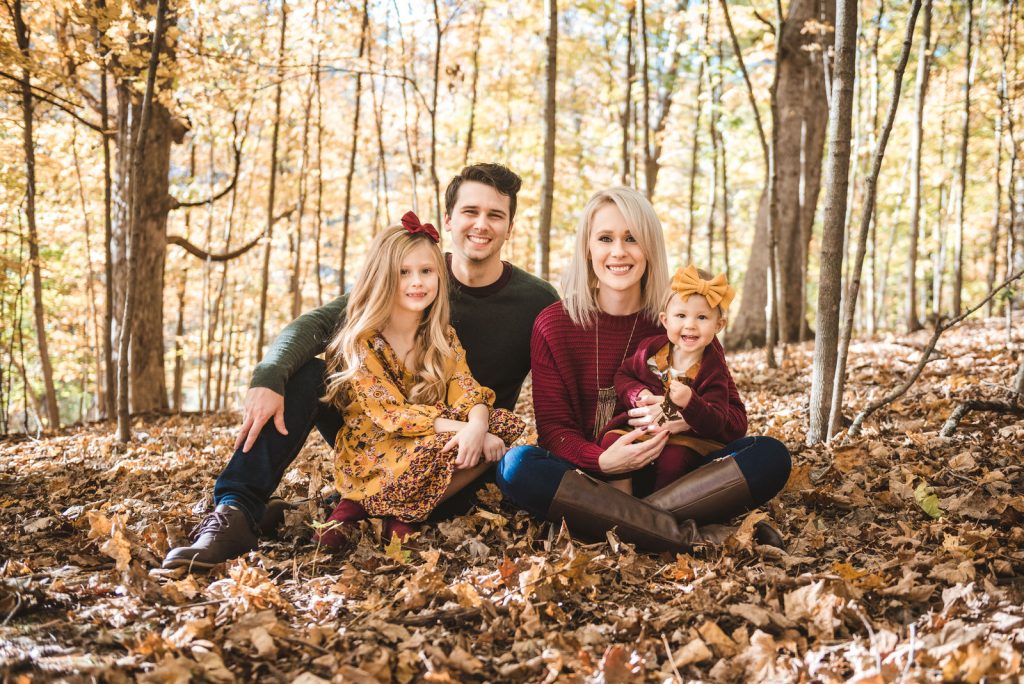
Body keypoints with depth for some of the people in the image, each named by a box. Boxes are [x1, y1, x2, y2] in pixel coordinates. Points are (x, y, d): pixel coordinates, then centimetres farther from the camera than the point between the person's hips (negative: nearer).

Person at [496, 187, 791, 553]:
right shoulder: (553, 325, -1)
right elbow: (553, 427, -4)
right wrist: (602, 461, -26)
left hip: (670, 473, 1)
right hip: (589, 475, -1)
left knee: (771, 456, -21)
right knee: (516, 464, -31)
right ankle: (687, 535, -32)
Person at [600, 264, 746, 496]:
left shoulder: (712, 370, -15)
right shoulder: (650, 349, -5)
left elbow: (715, 424, -22)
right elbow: (623, 376, 7)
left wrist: (690, 403, -43)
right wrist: (639, 394, -15)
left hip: (686, 435, -3)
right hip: (644, 425, 4)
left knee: (673, 457, -33)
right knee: (611, 440, -20)